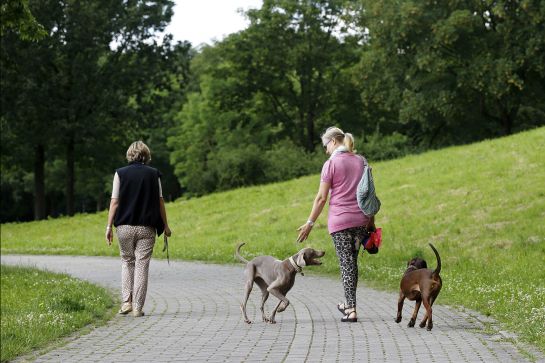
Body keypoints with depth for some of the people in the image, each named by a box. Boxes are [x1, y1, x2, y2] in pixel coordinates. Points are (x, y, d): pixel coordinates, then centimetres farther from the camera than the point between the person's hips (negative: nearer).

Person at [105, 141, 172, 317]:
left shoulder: (120, 173, 0)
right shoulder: (154, 174, 2)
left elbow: (114, 202, -3)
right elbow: (160, 202, 3)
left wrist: (109, 226, -1)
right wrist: (165, 225, 12)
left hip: (125, 226, 1)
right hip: (147, 228, 0)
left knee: (127, 262, 17)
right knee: (142, 265, 2)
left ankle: (126, 301, 7)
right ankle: (138, 307, -1)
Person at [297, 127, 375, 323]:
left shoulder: (331, 163, -8)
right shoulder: (361, 161, 7)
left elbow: (321, 197, -9)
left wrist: (310, 223, -2)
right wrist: (371, 220, 18)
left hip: (340, 220, -5)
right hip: (361, 219, 5)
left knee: (346, 263, -1)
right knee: (353, 261, 17)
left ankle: (351, 309, -3)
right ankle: (349, 304, 28)